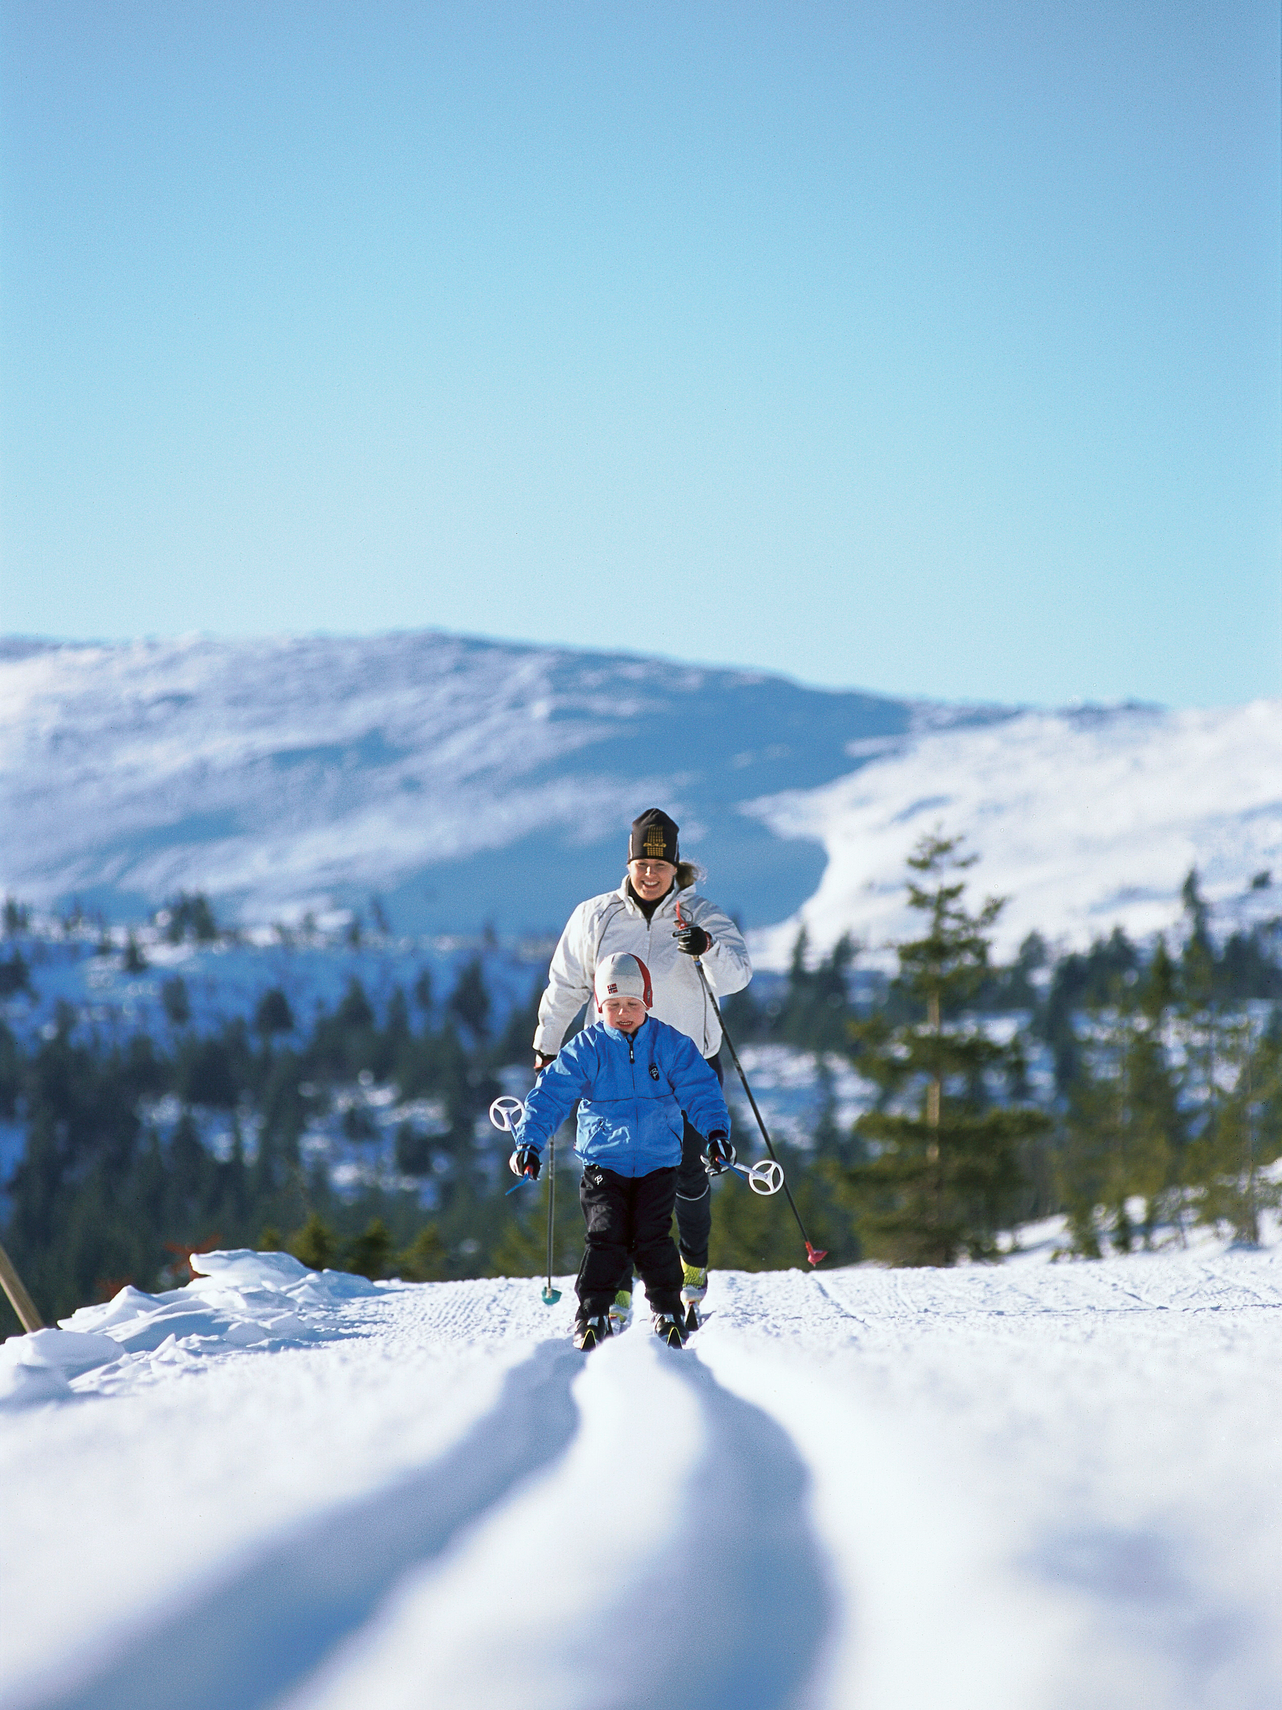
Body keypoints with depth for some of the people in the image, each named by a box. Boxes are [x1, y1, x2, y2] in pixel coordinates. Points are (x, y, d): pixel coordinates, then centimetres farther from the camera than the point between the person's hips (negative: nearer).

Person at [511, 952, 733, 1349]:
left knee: (652, 1239, -6)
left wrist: (716, 1131, -18)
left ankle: (668, 1312, 8)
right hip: (604, 1163, 0)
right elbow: (551, 1095, -4)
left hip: (657, 1163, 0)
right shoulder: (585, 1049, -3)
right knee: (606, 1238, -9)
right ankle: (592, 1313, 1)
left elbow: (700, 1090, -3)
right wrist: (528, 1141, -14)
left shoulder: (670, 1045, -1)